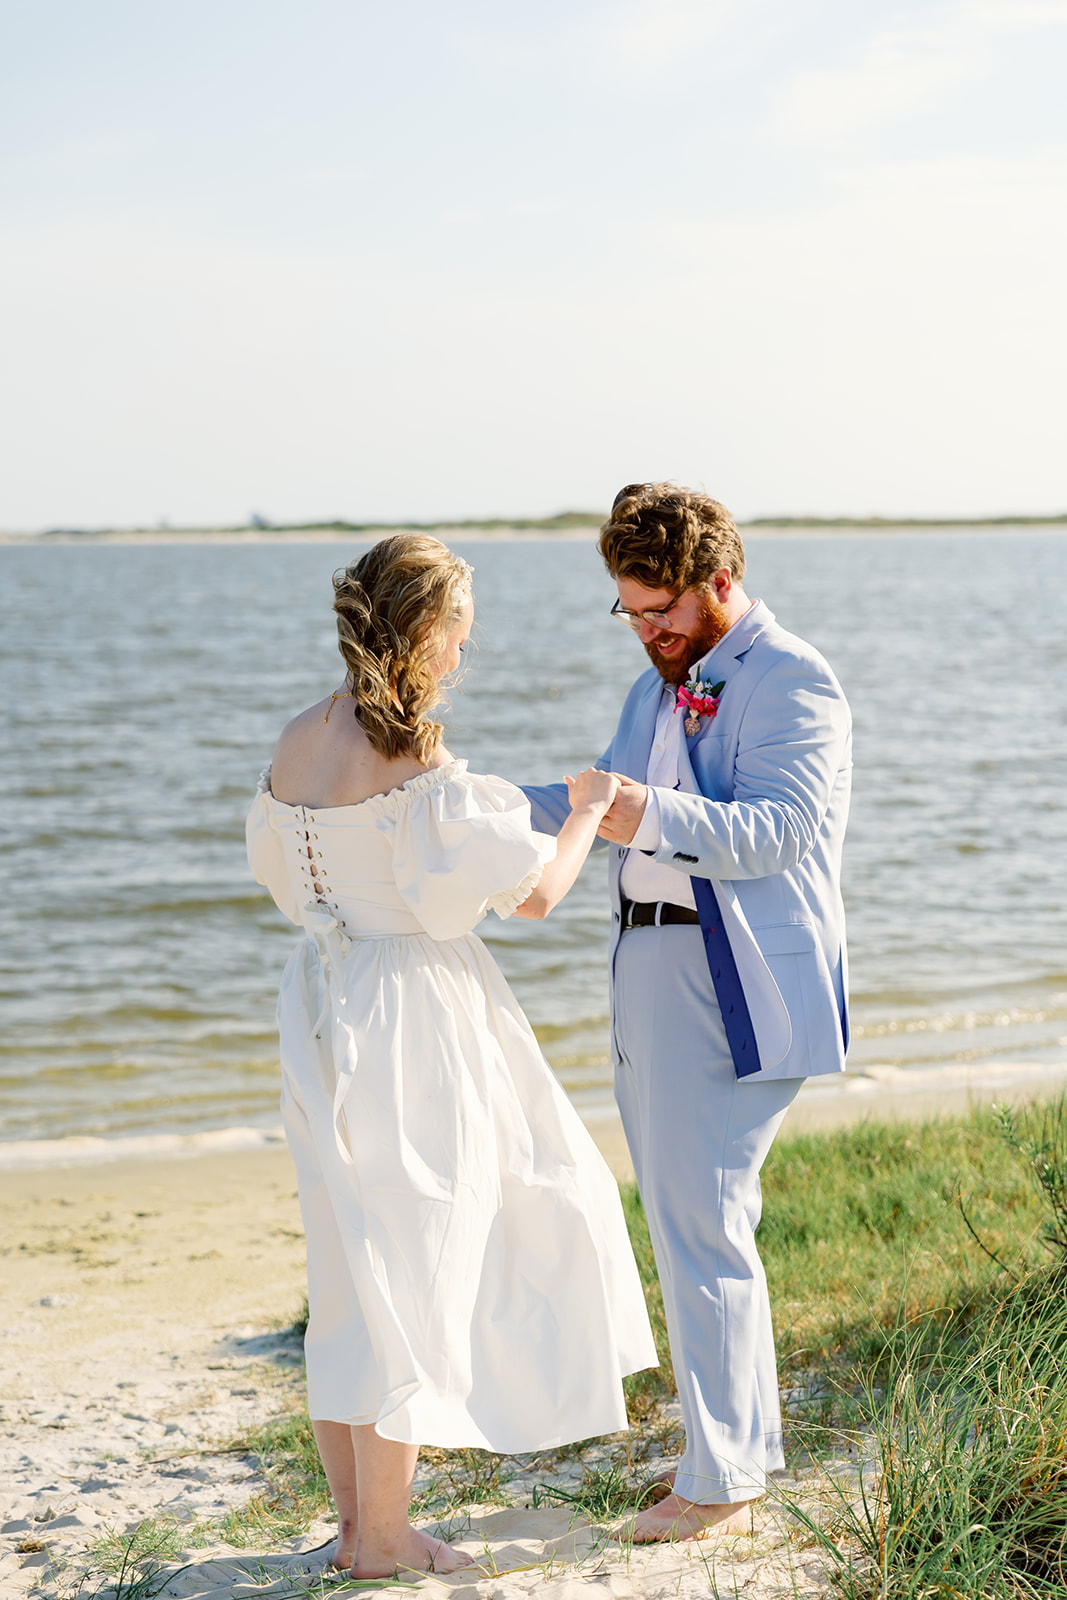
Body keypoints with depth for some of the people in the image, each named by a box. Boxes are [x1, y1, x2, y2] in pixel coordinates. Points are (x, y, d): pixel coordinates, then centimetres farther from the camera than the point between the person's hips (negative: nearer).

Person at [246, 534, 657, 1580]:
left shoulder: (297, 743, 3)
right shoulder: (417, 763, -20)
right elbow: (534, 893, -14)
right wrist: (587, 814, 4)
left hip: (325, 1013, 8)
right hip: (413, 1023, -8)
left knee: (351, 1266, 16)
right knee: (407, 1267, 3)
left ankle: (356, 1514, 26)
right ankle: (381, 1538, 14)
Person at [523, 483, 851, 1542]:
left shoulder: (793, 682, -11)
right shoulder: (660, 685, 19)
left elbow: (776, 829, -23)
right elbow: (603, 809, 19)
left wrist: (653, 816, -39)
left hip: (734, 983, -9)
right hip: (649, 969, 9)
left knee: (702, 1228, -7)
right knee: (684, 1223, 14)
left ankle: (721, 1479, 3)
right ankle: (742, 1441, 26)